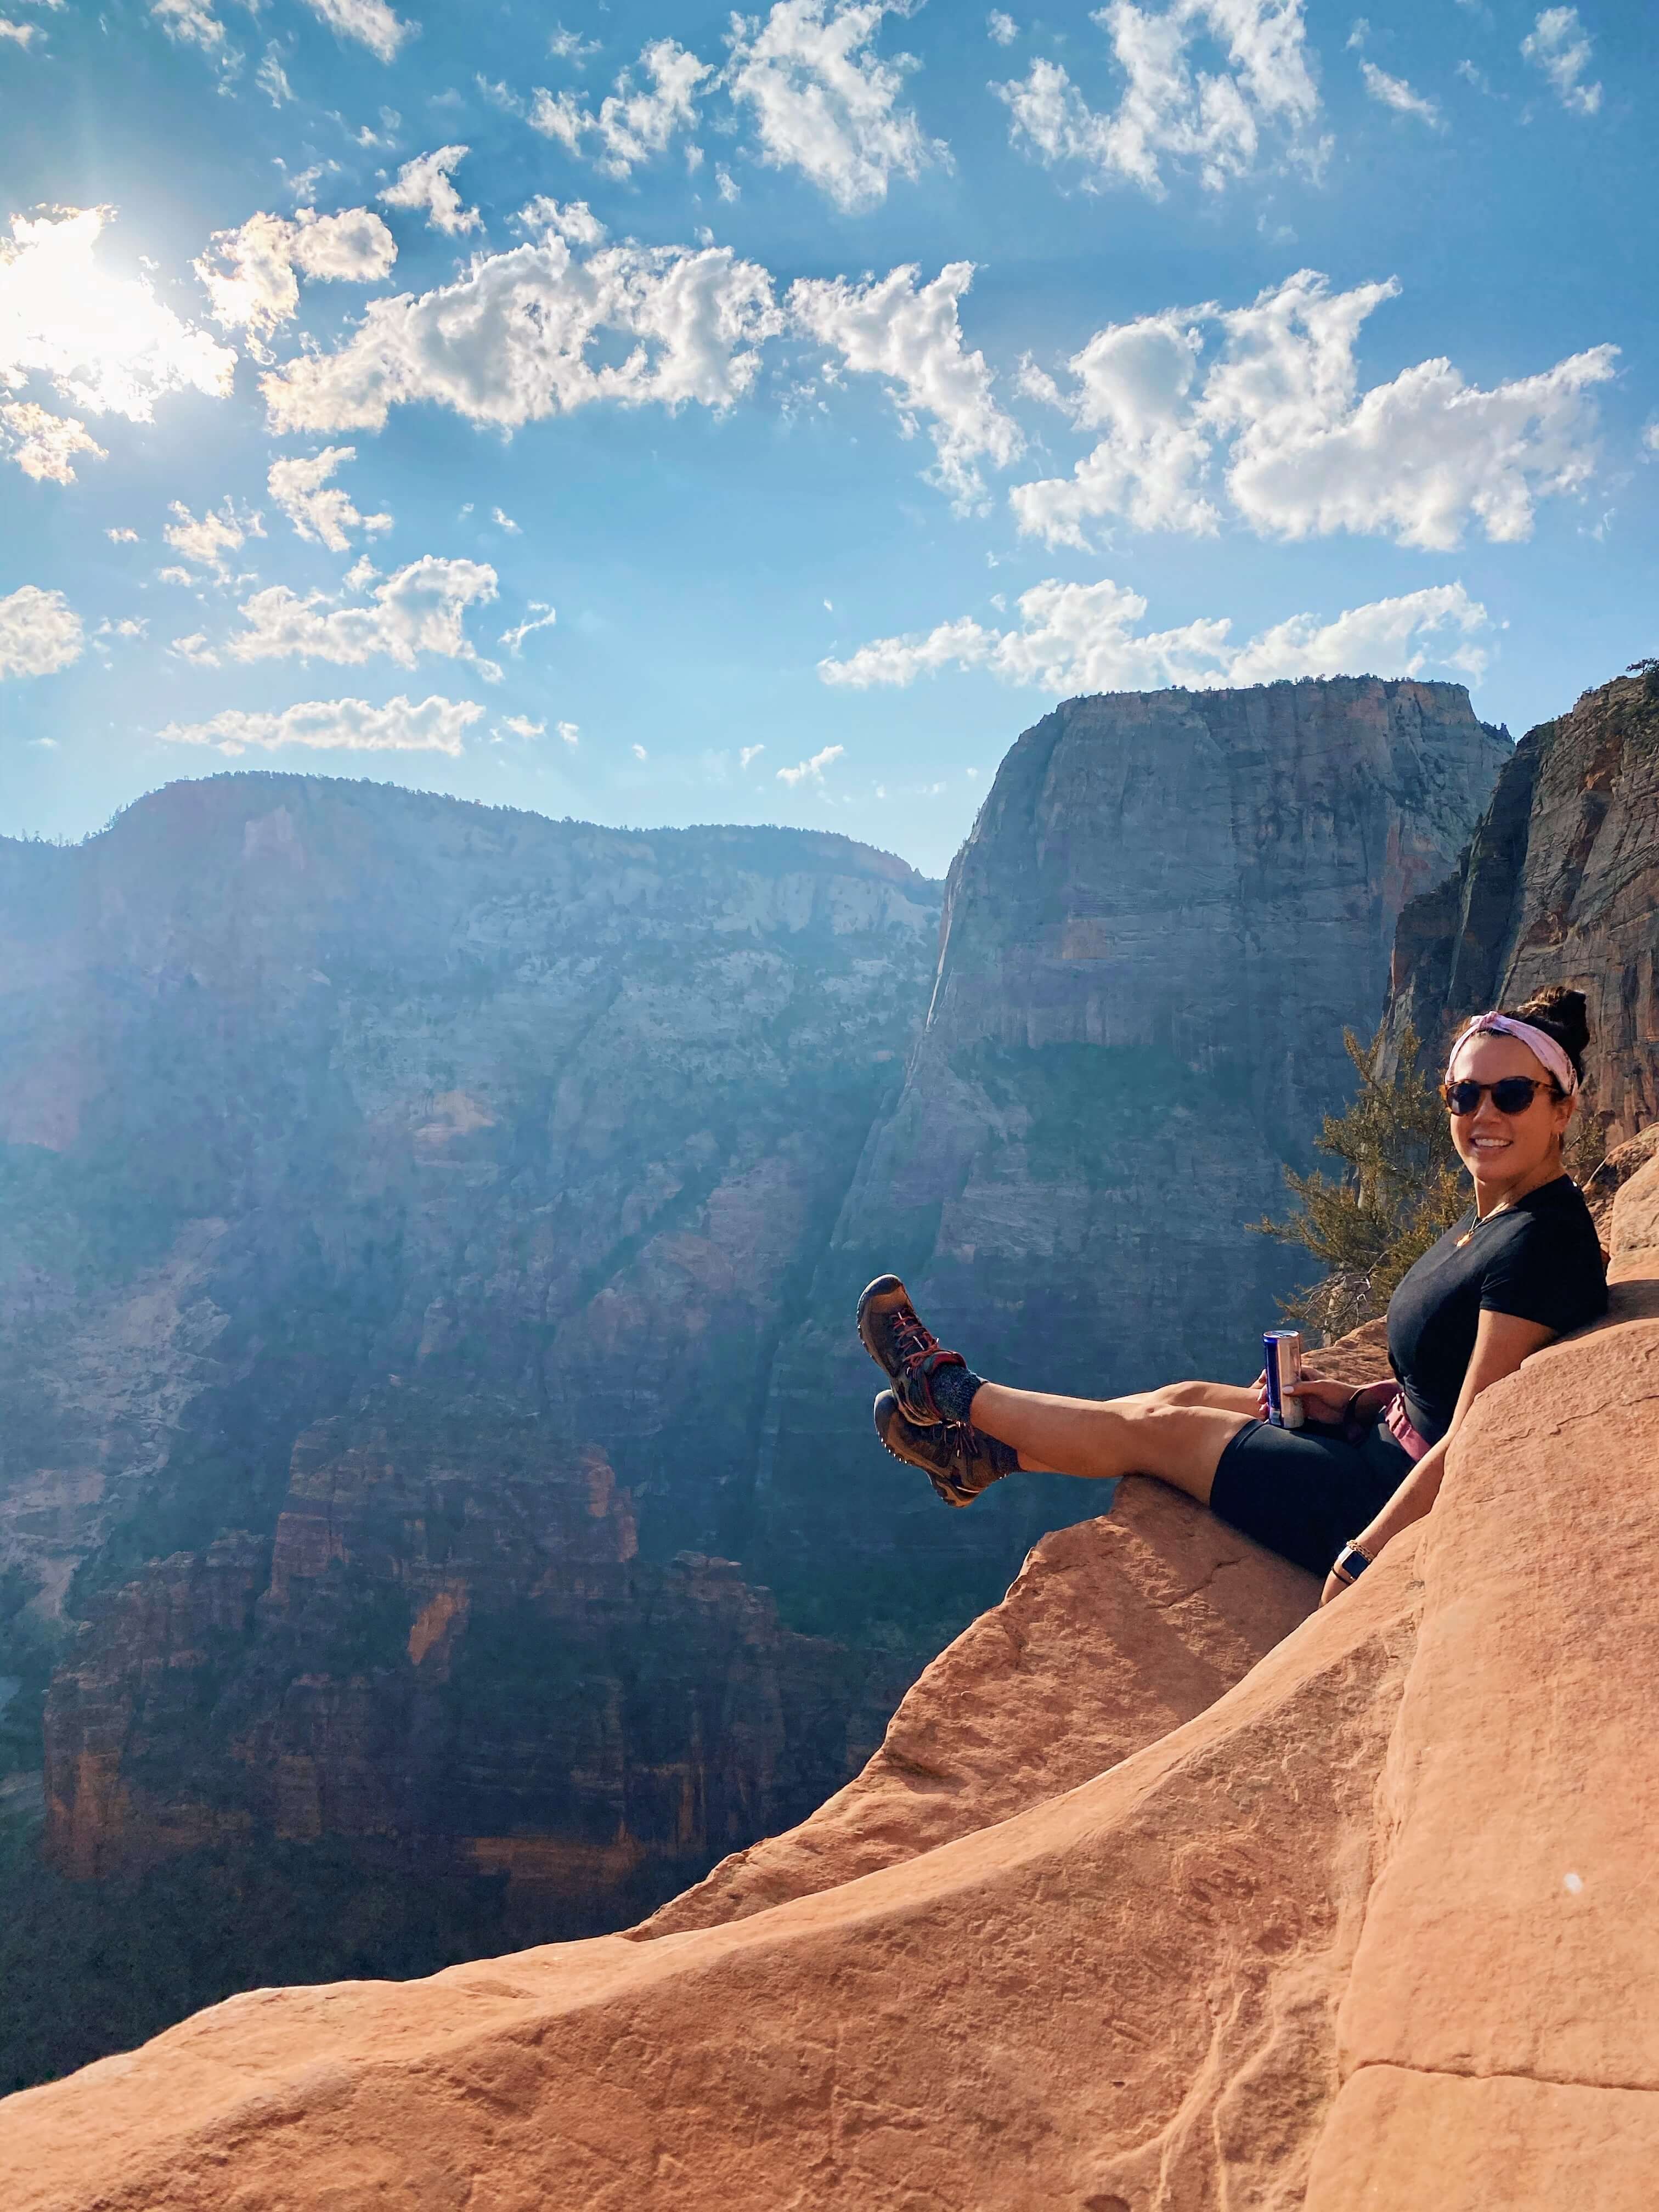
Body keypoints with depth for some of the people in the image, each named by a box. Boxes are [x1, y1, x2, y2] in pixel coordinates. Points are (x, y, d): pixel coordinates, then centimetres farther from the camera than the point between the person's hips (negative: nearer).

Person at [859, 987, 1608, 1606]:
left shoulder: (1543, 1241, -25)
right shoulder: (1496, 1217, 5)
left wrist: (1357, 1561, -25)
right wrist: (1361, 1401, 2)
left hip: (1407, 1502, -8)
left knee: (1153, 1430, 3)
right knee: (1185, 1398, 15)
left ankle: (944, 1390, 24)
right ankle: (982, 1455, 31)